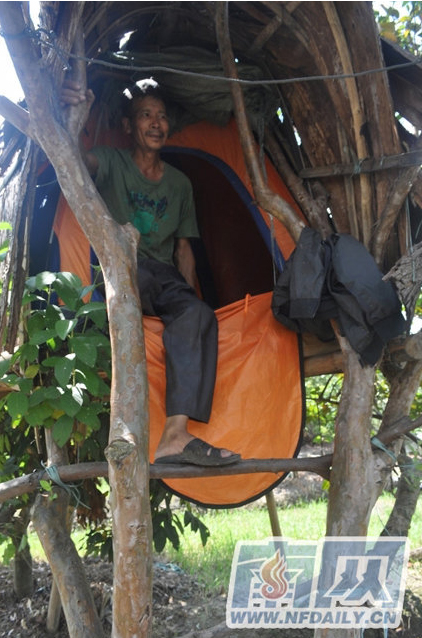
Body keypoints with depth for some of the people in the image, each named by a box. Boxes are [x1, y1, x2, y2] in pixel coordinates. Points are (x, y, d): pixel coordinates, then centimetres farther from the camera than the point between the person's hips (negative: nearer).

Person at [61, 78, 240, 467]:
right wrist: (75, 115, -37)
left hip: (162, 278, 3)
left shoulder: (180, 183, 19)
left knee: (198, 314, -31)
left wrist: (188, 293, 1)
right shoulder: (111, 163, 8)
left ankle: (176, 434, -41)